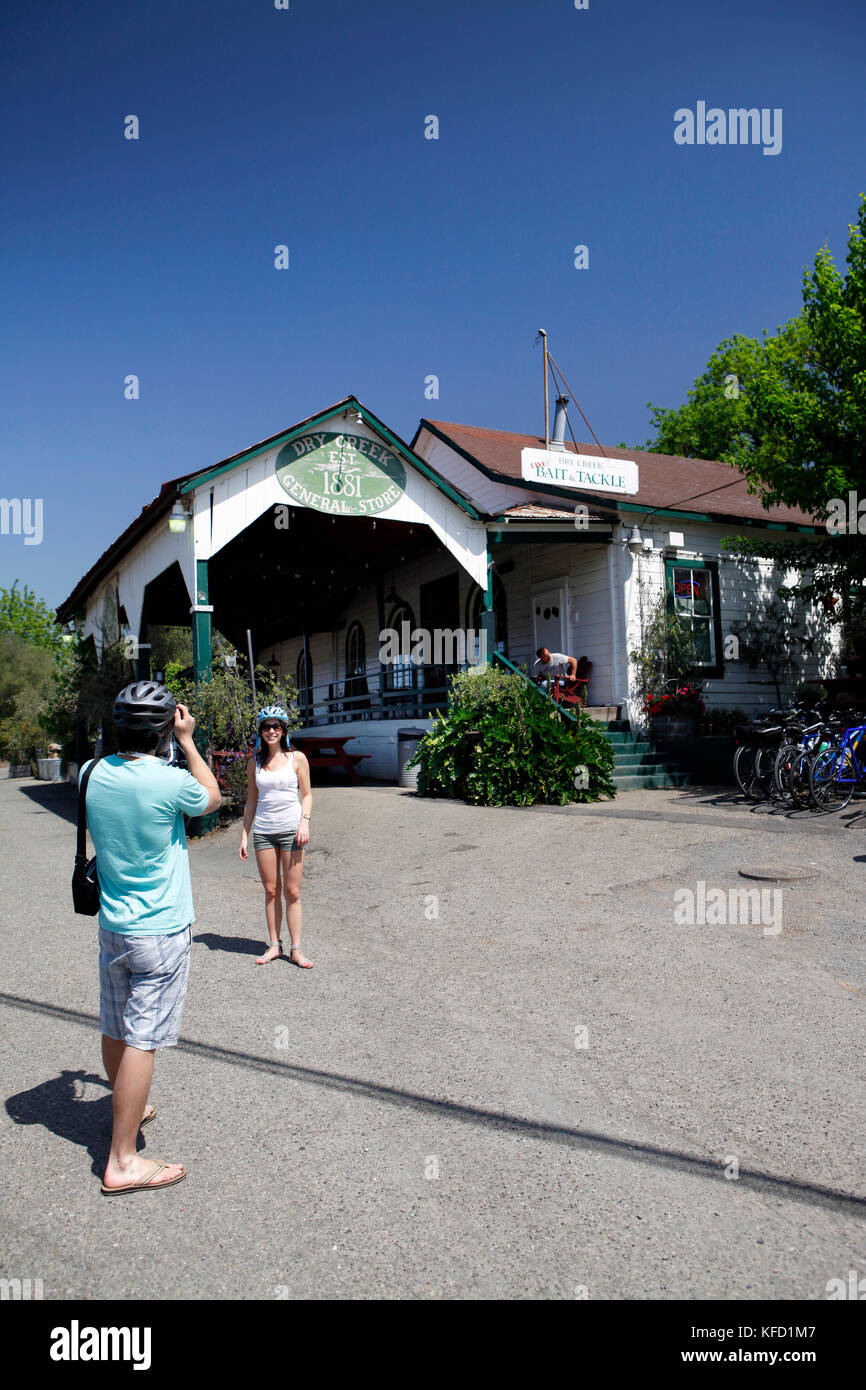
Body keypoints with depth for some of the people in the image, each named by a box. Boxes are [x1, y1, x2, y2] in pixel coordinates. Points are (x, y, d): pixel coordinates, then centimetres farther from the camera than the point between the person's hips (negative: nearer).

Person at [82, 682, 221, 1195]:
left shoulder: (94, 774, -3)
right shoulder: (170, 782, -21)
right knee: (141, 1041, 0)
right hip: (160, 932, -7)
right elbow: (212, 797, 1)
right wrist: (188, 740, 4)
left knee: (116, 1031, 20)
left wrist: (168, 745, 13)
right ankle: (123, 1161, 8)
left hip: (112, 927, 7)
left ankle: (130, 1109, 43)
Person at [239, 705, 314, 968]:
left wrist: (304, 822, -11)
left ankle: (296, 949, 6)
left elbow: (307, 794, 4)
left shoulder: (297, 758, 2)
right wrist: (244, 835, 9)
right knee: (271, 891, 6)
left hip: (291, 829, -2)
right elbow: (251, 801, 13)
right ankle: (274, 945, 17)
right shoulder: (254, 763, 8)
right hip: (263, 831, 2)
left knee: (292, 892, -1)